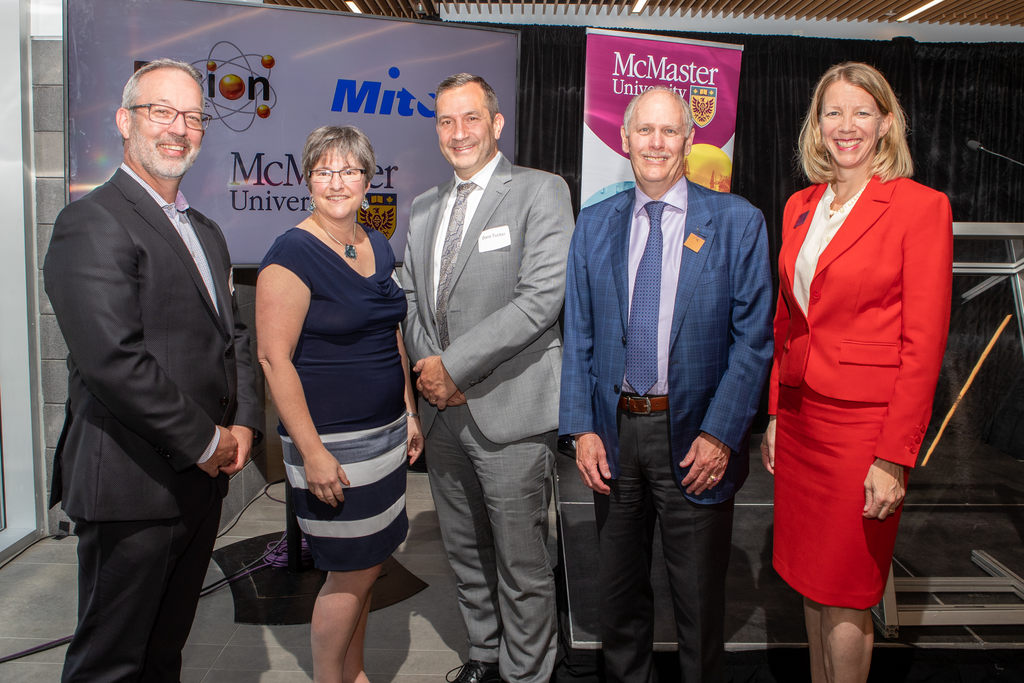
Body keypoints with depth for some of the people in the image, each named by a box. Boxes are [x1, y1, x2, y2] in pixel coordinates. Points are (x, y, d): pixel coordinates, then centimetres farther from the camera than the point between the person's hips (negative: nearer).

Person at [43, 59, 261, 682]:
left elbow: (233, 334, 16)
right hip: (132, 487, -8)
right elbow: (113, 361, -23)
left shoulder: (206, 231, 15)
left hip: (202, 478, 8)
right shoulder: (92, 223, -13)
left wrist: (244, 422, 1)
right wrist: (205, 442, -16)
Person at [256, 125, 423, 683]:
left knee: (366, 565, 17)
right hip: (331, 442, -7)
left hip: (385, 433, 7)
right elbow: (274, 358, -17)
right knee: (351, 573, 3)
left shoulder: (378, 248, 9)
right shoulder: (292, 254, -13)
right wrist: (311, 451, -20)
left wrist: (409, 412, 14)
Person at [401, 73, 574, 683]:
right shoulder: (424, 209, 14)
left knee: (522, 563, 6)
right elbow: (415, 297, 16)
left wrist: (454, 364, -16)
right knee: (465, 552, 19)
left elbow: (542, 297, -17)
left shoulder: (541, 192, -6)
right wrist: (428, 367, -3)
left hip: (510, 410, -6)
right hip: (445, 411, 7)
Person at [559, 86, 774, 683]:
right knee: (619, 590, 20)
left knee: (700, 599, 14)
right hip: (614, 431, 3)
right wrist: (582, 429, -4)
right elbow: (579, 336, 4)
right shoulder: (594, 224, 5)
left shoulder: (738, 222, -4)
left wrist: (720, 435, -15)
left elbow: (753, 339, -8)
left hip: (695, 438, -3)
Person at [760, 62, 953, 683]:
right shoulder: (801, 207, 10)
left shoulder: (922, 207, -9)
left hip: (863, 423, -6)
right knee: (811, 583, 17)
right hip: (799, 417, 6)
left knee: (845, 598, 5)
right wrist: (776, 413, 12)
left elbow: (924, 344, -12)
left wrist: (895, 458, -15)